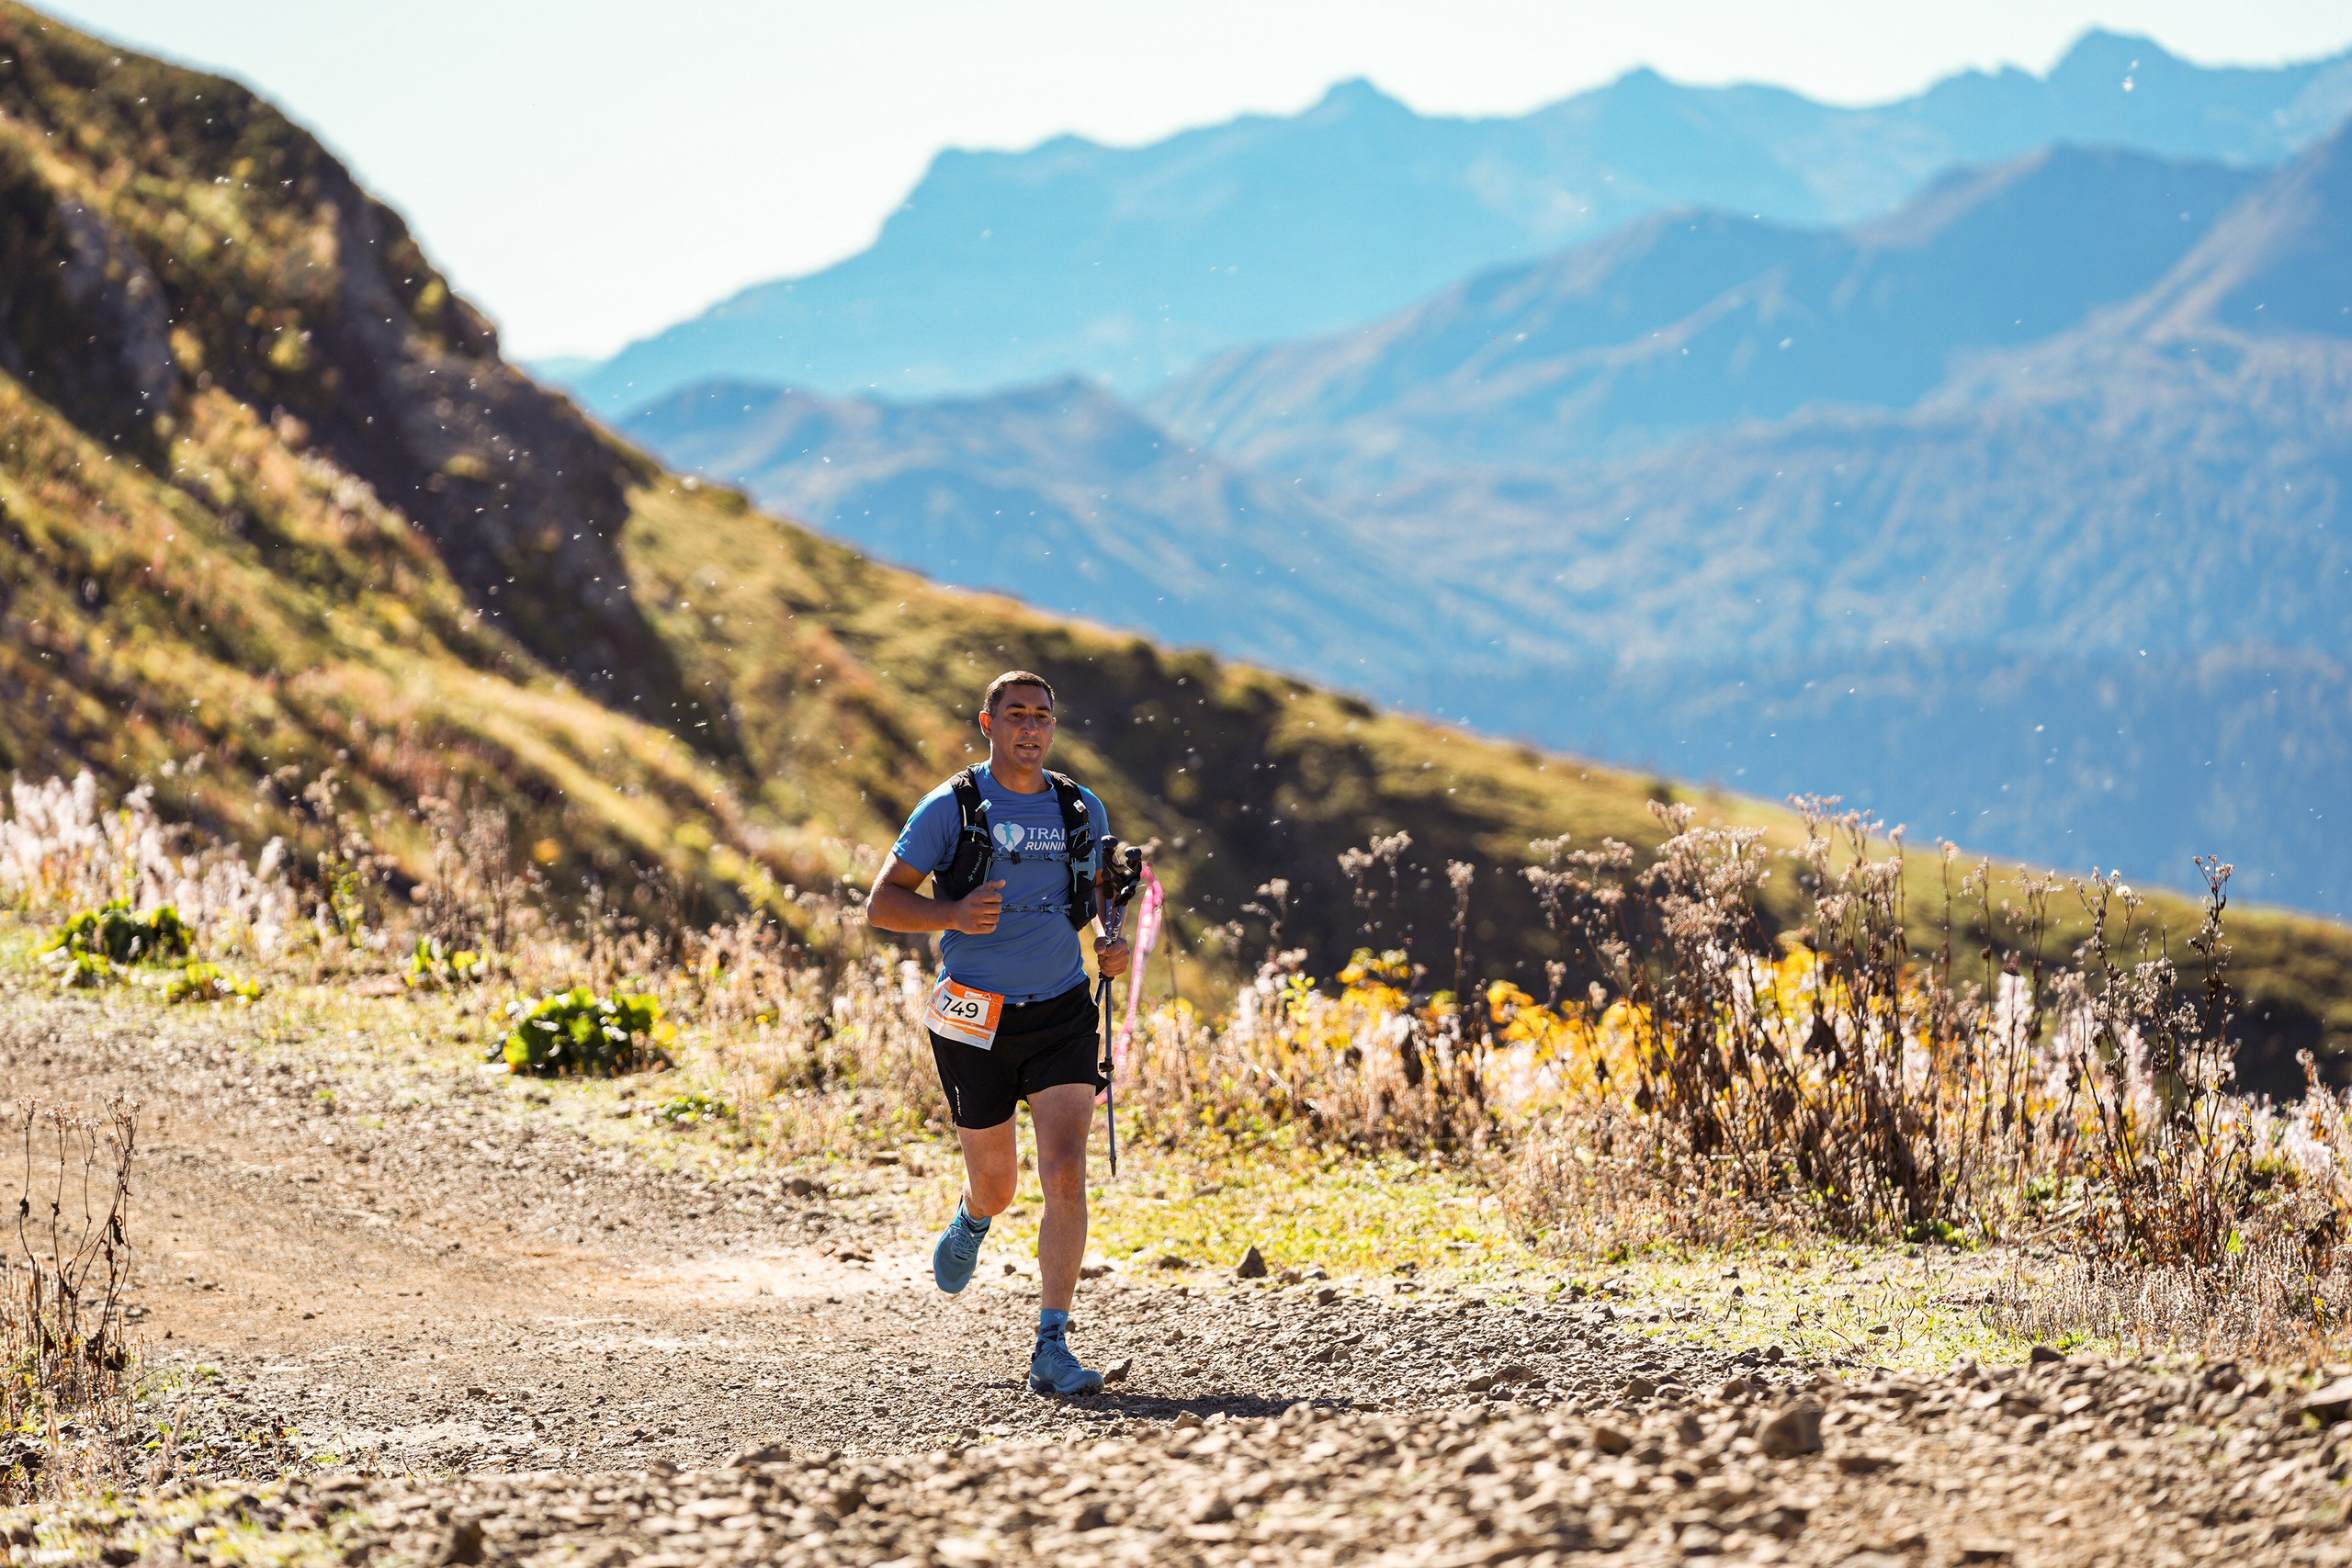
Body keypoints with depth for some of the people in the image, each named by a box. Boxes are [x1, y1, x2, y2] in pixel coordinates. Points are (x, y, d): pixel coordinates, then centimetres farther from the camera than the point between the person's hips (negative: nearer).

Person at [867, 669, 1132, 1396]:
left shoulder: (1080, 810, 4)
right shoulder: (951, 808, -6)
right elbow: (882, 903, -5)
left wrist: (1116, 946, -2)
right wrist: (954, 914, -24)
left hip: (1062, 1014, 2)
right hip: (977, 1019, -1)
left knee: (1066, 1174, -15)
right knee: (996, 1183, 11)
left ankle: (1051, 1349, -13)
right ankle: (972, 1222, 52)